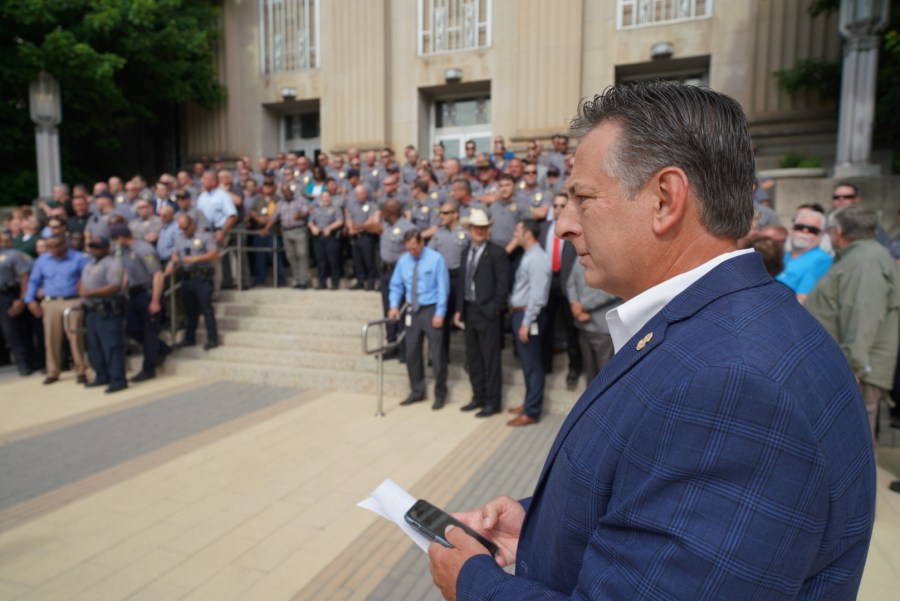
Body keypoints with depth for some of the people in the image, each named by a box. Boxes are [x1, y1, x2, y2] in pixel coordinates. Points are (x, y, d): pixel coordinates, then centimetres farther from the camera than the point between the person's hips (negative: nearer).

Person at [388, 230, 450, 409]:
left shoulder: (435, 259, -11)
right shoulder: (403, 260, 3)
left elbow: (443, 288, -11)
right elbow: (396, 285, 12)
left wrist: (440, 314, -15)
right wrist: (394, 305, -2)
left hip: (431, 310, -5)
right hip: (412, 311, 5)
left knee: (437, 354, 2)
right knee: (411, 353, 11)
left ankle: (440, 394, 17)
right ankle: (417, 391, 27)